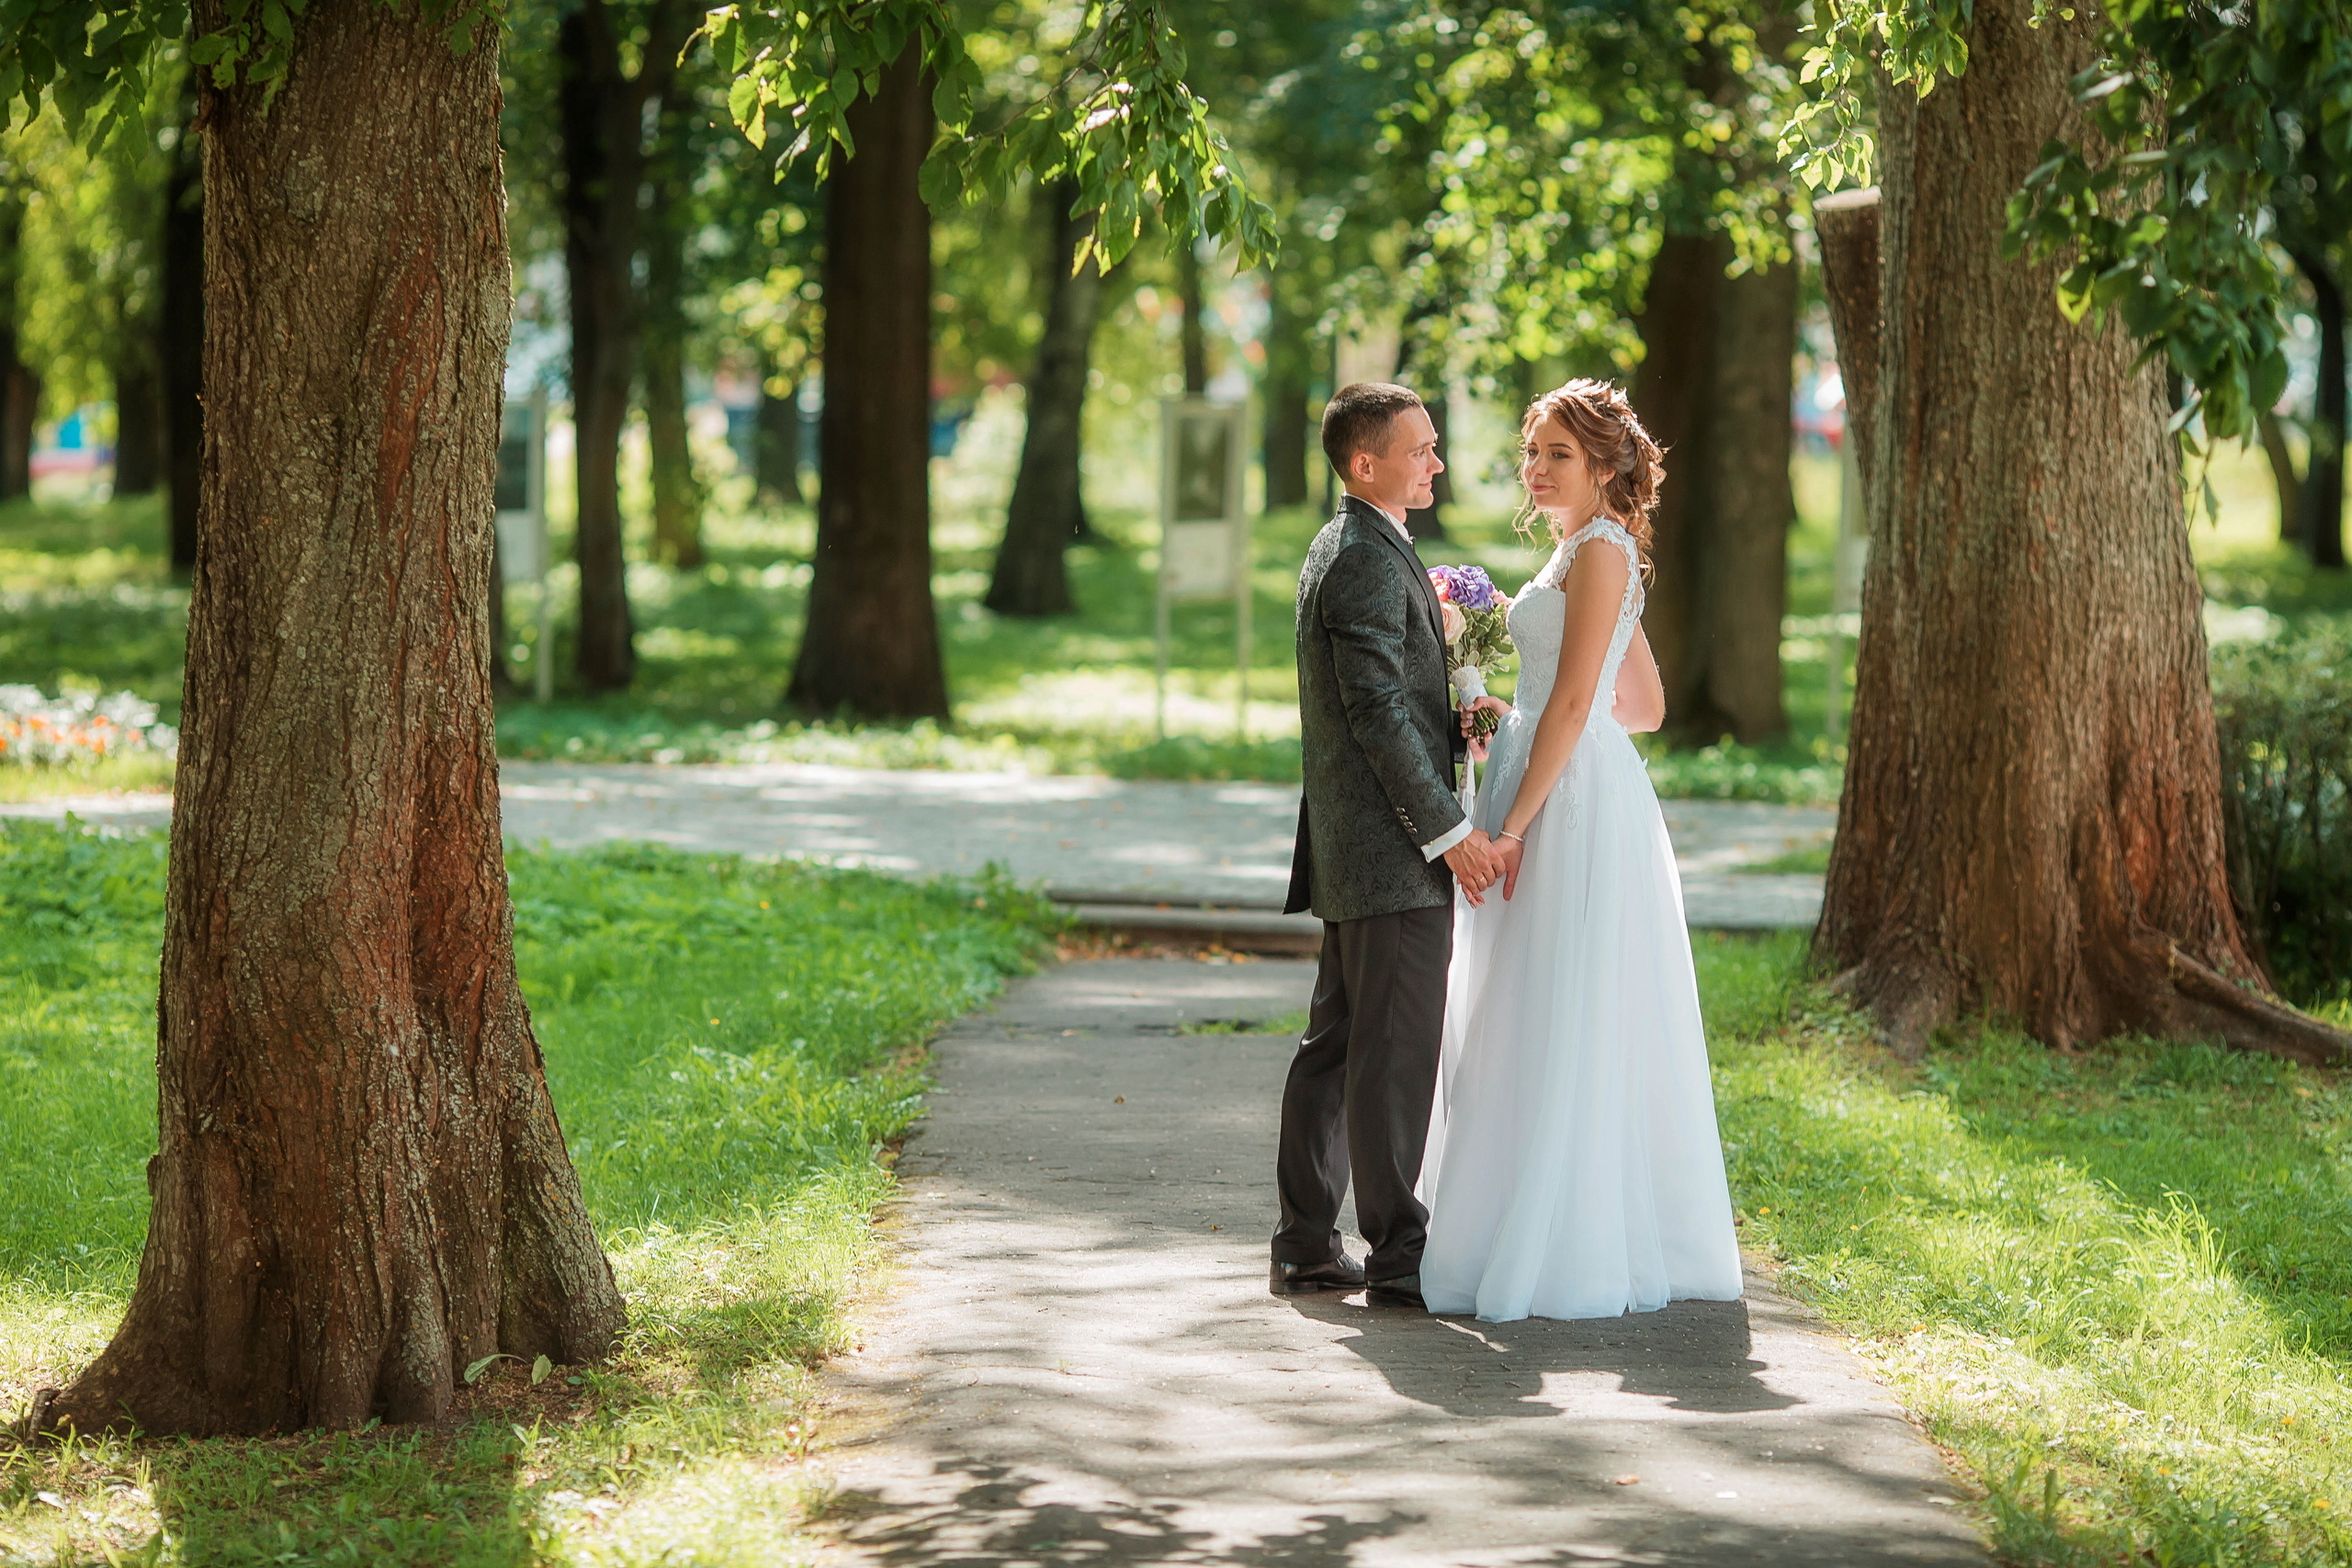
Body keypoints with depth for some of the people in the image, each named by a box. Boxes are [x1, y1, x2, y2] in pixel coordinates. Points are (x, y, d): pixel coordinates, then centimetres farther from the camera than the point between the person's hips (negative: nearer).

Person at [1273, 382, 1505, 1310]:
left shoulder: (1342, 550, 18)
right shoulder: (1368, 562, -15)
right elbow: (1378, 712, -20)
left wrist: (1458, 724, 5)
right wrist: (1450, 832, -18)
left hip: (1351, 850, 11)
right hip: (1394, 851, -11)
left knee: (1336, 1048, 12)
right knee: (1397, 1056, -6)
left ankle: (1306, 1248, 16)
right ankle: (1399, 1257, -3)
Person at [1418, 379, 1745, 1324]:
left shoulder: (1600, 549, -11)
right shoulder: (1585, 554, 18)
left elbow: (1575, 698, -18)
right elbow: (1645, 705, 21)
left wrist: (1514, 823, -21)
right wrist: (1508, 709, 18)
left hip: (1574, 801, -10)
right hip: (1559, 793, 10)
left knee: (1560, 1029, -8)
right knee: (1530, 1027, 11)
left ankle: (1568, 1256, -5)